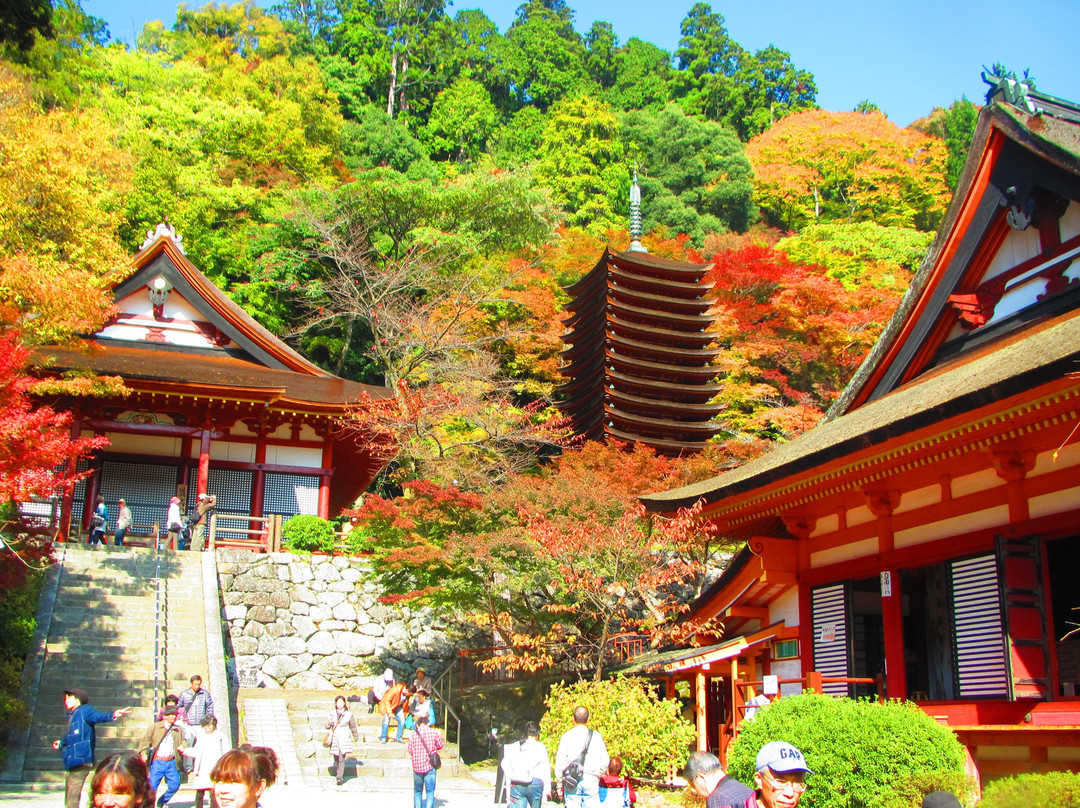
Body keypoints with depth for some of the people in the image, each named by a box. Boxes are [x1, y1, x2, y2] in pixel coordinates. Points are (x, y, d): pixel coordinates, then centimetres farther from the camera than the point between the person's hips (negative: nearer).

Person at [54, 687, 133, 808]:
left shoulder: (84, 710, -4)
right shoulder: (72, 716, 20)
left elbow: (98, 716, -24)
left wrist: (113, 715, -45)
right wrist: (61, 743, 57)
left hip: (81, 761, -9)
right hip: (73, 762, 9)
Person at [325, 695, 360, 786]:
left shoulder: (348, 714, 2)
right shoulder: (332, 714, 7)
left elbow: (353, 727, 15)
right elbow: (327, 726, 7)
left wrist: (356, 736, 26)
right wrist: (329, 723, -16)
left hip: (344, 740, -3)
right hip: (334, 739, 3)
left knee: (341, 759, -13)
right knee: (336, 758, 10)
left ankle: (340, 777, -16)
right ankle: (337, 773, 34)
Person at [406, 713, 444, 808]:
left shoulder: (414, 735, 2)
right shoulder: (433, 732, -4)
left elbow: (410, 752, 5)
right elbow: (440, 746, 7)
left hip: (417, 767, 2)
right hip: (429, 766, -2)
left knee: (417, 791, 16)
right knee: (430, 791, -1)